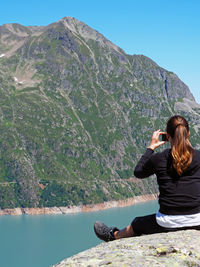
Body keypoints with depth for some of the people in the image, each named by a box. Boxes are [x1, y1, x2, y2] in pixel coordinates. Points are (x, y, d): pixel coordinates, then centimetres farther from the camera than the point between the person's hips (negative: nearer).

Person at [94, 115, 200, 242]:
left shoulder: (159, 158, -10)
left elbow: (138, 172, 10)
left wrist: (151, 147, 16)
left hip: (168, 223, -2)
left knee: (136, 225, 29)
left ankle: (113, 235, 54)